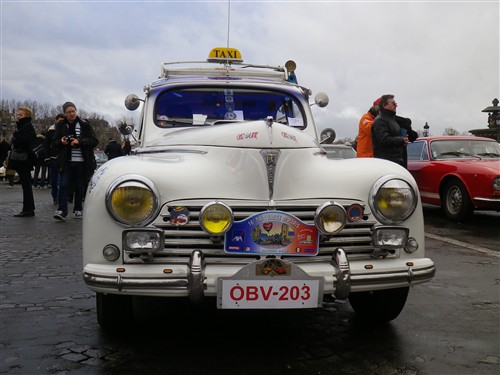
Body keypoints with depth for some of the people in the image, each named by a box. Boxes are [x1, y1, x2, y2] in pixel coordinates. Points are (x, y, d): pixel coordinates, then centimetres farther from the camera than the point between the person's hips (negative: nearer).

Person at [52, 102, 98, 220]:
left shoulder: (84, 124, 1)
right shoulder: (60, 125, 8)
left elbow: (94, 141, -3)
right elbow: (54, 143, 12)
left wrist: (79, 141, -16)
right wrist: (61, 142, -10)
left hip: (81, 162, -1)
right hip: (66, 162, 1)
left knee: (80, 187, 7)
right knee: (64, 185, -9)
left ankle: (78, 210, 20)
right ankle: (62, 211, -9)